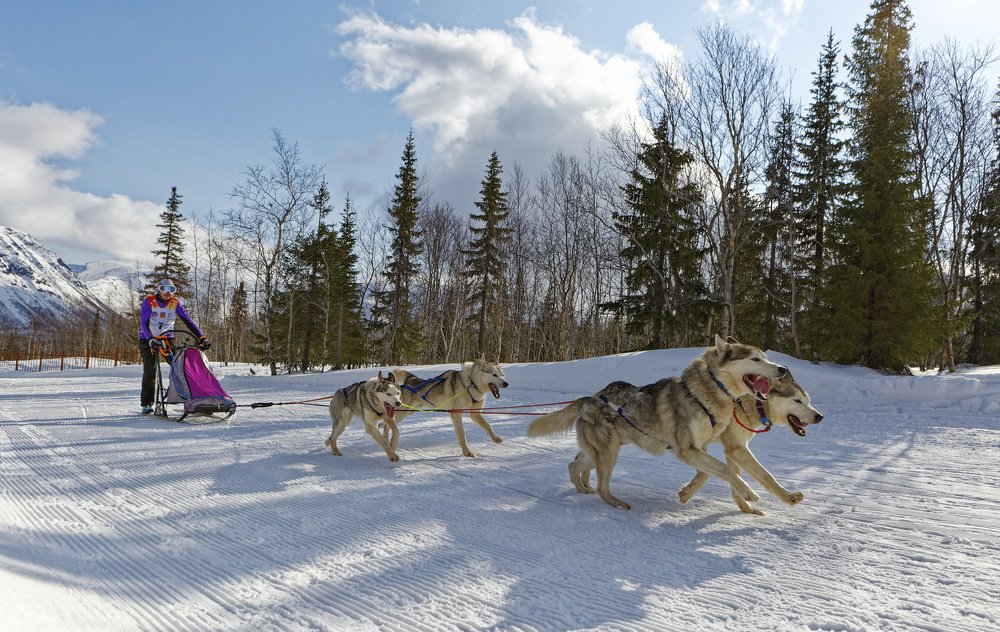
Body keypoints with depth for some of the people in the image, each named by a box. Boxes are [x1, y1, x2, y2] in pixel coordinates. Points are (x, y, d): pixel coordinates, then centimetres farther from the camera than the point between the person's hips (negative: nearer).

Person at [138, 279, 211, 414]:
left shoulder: (175, 303, -7)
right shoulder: (149, 301, -14)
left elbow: (188, 321, -13)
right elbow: (144, 323, -23)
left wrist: (201, 337, -24)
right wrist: (151, 340, -39)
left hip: (167, 337, 2)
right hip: (148, 338, -2)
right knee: (150, 370, -14)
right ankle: (146, 403, -5)